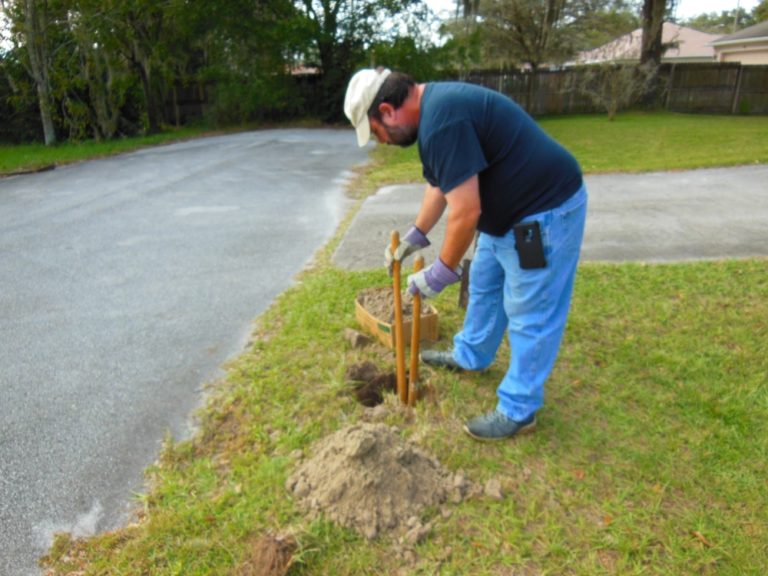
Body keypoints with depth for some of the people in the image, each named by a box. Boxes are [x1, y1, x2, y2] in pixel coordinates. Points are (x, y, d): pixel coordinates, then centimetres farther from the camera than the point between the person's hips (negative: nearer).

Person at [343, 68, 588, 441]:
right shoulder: (434, 105, 7)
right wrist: (415, 235, 21)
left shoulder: (442, 121, -27)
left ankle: (518, 411, 15)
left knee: (529, 315, 1)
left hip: (545, 211, -10)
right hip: (509, 209, 11)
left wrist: (442, 272, -16)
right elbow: (441, 183, 18)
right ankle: (470, 357, 44)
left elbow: (465, 212, -28)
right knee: (484, 286, 23)